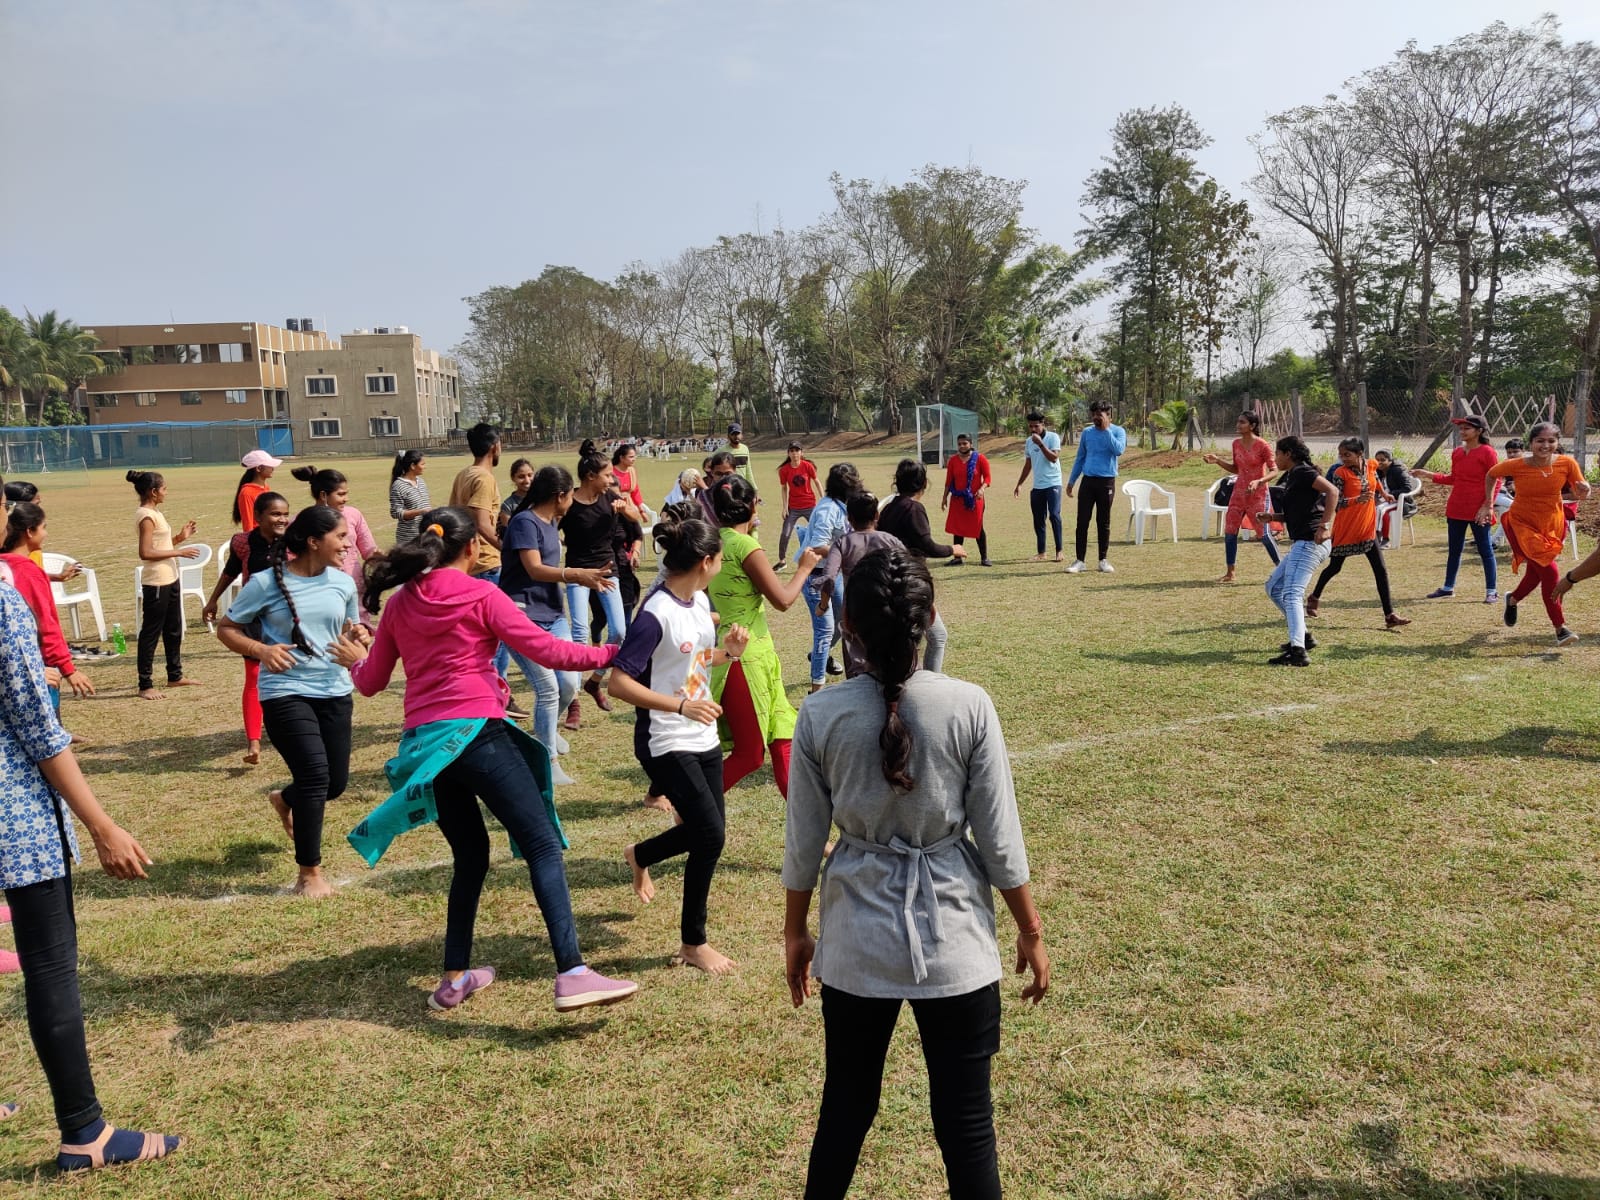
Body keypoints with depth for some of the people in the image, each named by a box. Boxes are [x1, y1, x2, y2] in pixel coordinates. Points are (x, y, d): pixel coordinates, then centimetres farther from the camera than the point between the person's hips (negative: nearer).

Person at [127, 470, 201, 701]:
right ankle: (145, 686, 2)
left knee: (174, 629, 19)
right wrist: (179, 552, -21)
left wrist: (180, 538, 7)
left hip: (169, 579, 10)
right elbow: (146, 552, -23)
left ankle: (175, 676, 31)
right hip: (156, 583, -10)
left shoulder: (154, 513, 13)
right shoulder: (147, 516, -16)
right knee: (151, 633, -4)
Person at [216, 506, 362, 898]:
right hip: (285, 692, -5)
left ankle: (286, 800, 47)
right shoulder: (266, 583, -9)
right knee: (315, 774, -15)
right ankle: (309, 873, 3)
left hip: (334, 691, 5)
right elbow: (226, 629, 0)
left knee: (336, 782, 9)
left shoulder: (342, 582, 3)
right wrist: (261, 649, -18)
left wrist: (358, 634, -7)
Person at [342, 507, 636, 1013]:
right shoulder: (481, 595, -2)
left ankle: (455, 979, 24)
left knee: (470, 856, 20)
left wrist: (354, 659, 41)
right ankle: (572, 975, -17)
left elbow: (370, 683, 19)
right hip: (476, 733, -6)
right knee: (543, 846, -6)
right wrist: (611, 653, 1)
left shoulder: (400, 604, 13)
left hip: (422, 743, 6)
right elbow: (544, 650, -9)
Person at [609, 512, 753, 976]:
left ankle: (639, 855, 44)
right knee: (710, 835, -9)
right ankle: (693, 944, 9)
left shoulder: (700, 601, 4)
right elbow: (618, 682, -24)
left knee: (707, 830, 14)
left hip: (703, 738, 9)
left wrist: (729, 652, -3)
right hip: (666, 743, -8)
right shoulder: (656, 614, -22)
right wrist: (682, 705, -29)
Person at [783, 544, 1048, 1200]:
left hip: (857, 944, 2)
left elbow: (803, 844, -1)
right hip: (954, 943, -1)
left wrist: (795, 932, 14)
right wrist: (1030, 930, 7)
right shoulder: (968, 706, -13)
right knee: (966, 1122, 11)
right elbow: (999, 839, -7)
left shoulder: (822, 715, -9)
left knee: (845, 1109, 20)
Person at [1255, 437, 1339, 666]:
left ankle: (1297, 651, -27)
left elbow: (1332, 491, -21)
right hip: (1301, 544, 11)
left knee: (1292, 594, -18)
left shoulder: (1302, 472, -9)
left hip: (1310, 543, -11)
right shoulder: (1291, 477, 20)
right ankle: (1303, 637, 22)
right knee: (1274, 587, 18)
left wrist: (1324, 526, -26)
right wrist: (1272, 517, 11)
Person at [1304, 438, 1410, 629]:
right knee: (1334, 567, 11)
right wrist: (1357, 500, -33)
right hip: (1345, 529, -4)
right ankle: (1314, 598, 36)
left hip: (1367, 528, 4)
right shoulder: (1340, 473, -14)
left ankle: (1390, 615, -2)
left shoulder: (1371, 465, -1)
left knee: (1381, 570, -2)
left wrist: (1383, 493, 38)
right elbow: (1334, 503, -19)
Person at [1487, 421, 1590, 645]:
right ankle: (1560, 628, -7)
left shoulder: (1567, 463, -14)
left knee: (1536, 572, 17)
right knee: (1549, 572, -15)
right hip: (1523, 524, -4)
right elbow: (1491, 474, 1)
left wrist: (1584, 490, -30)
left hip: (1552, 525, 4)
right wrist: (1488, 503, 1)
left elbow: (1581, 495, -7)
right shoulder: (1515, 466, -19)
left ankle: (1513, 600, 51)